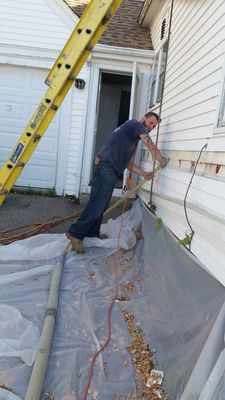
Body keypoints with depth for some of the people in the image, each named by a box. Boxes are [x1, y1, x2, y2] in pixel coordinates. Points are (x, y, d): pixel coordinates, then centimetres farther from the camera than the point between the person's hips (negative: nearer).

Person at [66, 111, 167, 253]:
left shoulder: (134, 140, 27)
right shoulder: (135, 124, 2)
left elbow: (129, 164, 24)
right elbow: (151, 147, -6)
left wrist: (144, 173, 12)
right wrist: (163, 162, 6)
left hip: (109, 170, 10)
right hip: (106, 166, -10)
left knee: (101, 204, 12)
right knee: (98, 203, -13)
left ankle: (93, 233, 19)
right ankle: (76, 233, -9)